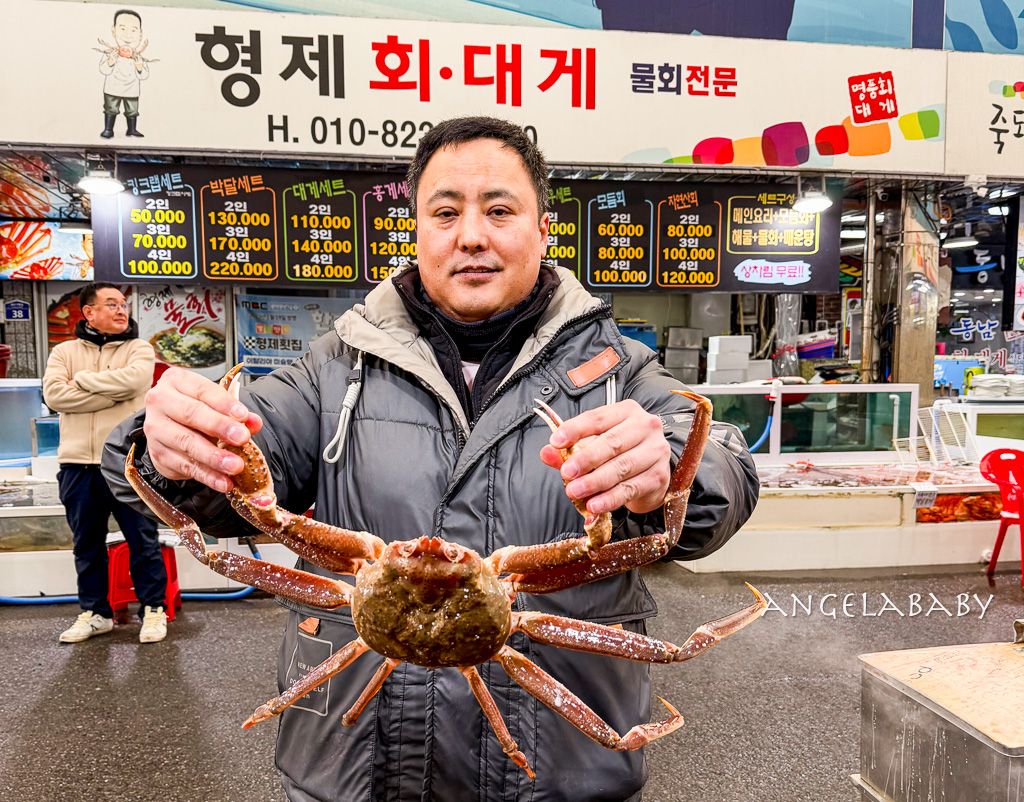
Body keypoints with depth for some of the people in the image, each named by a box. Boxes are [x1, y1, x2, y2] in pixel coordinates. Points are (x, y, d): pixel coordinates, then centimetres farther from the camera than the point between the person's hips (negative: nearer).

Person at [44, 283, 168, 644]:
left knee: (143, 541, 3)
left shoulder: (139, 349, 5)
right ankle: (95, 612, 27)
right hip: (78, 465, 3)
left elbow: (133, 379, -18)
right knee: (87, 545, 13)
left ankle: (153, 609, 16)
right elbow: (53, 394, -7)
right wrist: (112, 395, -11)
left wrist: (82, 379, -6)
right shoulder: (64, 352, 10)